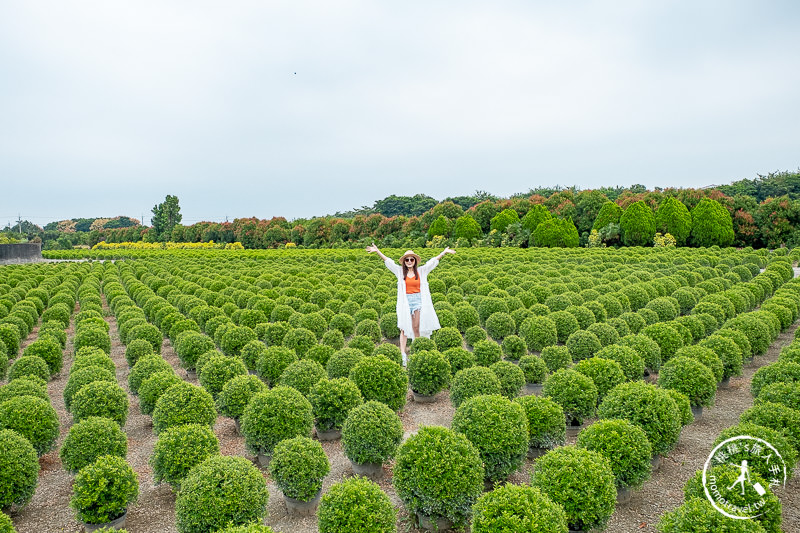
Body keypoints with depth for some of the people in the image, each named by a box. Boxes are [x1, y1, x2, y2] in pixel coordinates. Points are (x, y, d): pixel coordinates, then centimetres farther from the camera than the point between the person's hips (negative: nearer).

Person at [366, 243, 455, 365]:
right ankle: (403, 355, -2)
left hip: (418, 301, 1)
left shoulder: (421, 271, 7)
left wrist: (444, 252, 3)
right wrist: (377, 251, -3)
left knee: (416, 328, 3)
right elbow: (388, 261, 2)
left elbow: (433, 261, 7)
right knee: (404, 328, -2)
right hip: (405, 302, 0)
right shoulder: (400, 271, 5)